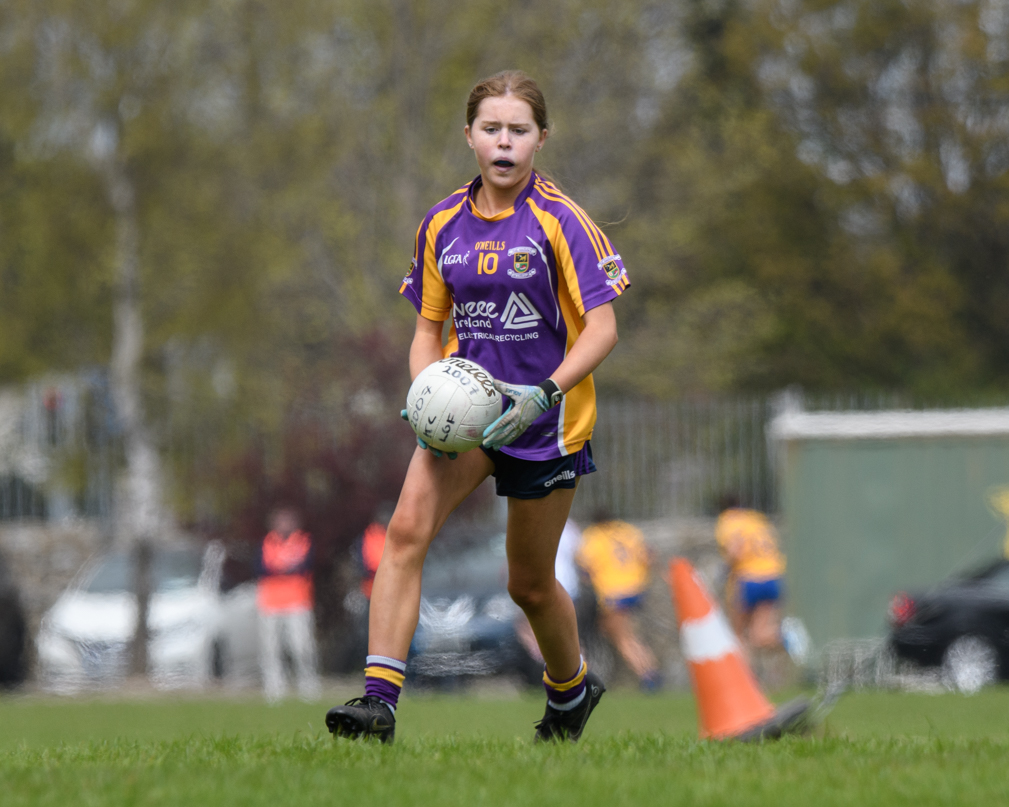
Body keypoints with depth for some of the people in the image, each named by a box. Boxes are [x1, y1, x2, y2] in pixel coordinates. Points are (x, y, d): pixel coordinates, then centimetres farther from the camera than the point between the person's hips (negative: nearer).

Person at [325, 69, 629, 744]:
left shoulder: (561, 222, -11)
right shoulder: (444, 225, 4)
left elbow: (602, 327, -13)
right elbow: (429, 328, 12)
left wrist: (544, 394, -27)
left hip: (546, 421, -3)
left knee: (530, 585, 9)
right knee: (407, 527, -23)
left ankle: (571, 688, 40)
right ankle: (380, 697, -28)